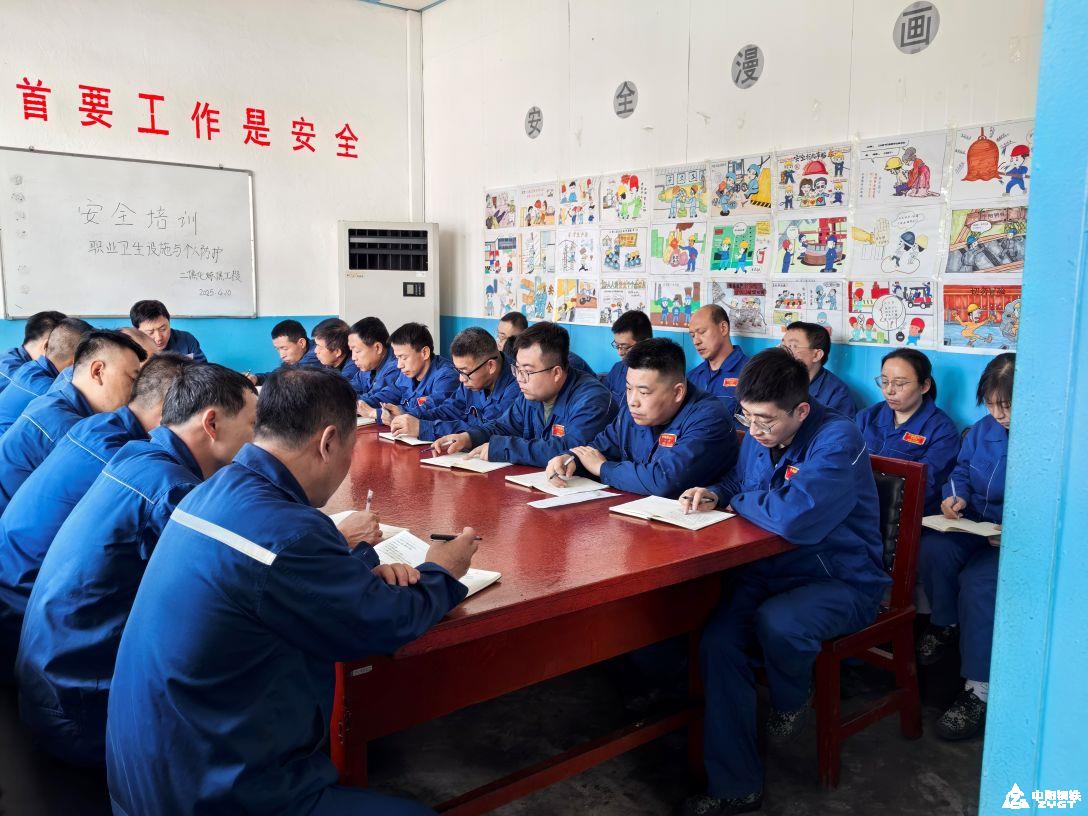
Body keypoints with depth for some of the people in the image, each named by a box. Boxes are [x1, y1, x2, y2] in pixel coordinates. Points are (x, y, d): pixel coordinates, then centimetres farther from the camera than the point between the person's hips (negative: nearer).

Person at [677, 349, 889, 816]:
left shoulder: (837, 440, -22)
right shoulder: (758, 437, 3)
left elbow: (796, 518, -36)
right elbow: (737, 485, 23)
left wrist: (741, 503, -15)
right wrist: (713, 494, -2)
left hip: (842, 581, -7)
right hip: (770, 570, 7)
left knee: (777, 622, -36)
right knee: (717, 643, -17)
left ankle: (791, 703, 2)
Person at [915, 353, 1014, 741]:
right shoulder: (983, 430, 7)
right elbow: (960, 471, 19)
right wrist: (955, 495, -4)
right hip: (972, 525, 6)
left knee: (978, 581, -31)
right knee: (931, 549, -25)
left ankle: (979, 691, -19)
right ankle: (946, 623, 6)